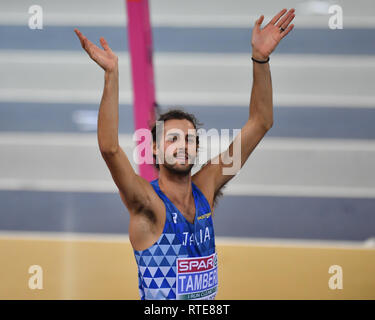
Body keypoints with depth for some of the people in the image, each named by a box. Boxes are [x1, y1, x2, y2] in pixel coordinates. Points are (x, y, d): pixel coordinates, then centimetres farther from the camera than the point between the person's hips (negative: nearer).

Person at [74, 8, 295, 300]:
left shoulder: (206, 187, 3)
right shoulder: (147, 202, -10)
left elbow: (260, 124, 2)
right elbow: (109, 147, -27)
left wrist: (260, 59, -7)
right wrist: (111, 74, -33)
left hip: (208, 301, 4)